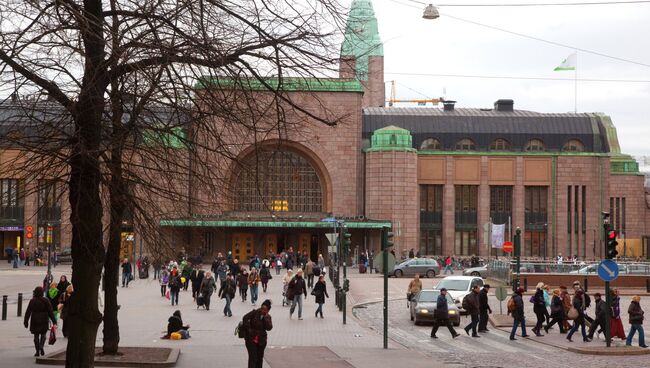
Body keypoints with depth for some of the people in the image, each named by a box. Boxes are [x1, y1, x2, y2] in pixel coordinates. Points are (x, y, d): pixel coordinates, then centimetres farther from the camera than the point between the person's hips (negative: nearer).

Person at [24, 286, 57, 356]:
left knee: (36, 336, 9)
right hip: (43, 321, 0)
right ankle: (41, 346, -12)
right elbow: (50, 311, -3)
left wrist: (26, 322, 5)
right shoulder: (45, 300, -4)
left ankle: (37, 351, 6)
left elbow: (28, 312, -2)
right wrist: (54, 321, 1)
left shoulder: (32, 301, -3)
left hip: (35, 321, 0)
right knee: (43, 335, 13)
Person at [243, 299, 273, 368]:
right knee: (252, 358, -10)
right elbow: (245, 318, -13)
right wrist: (248, 329, -16)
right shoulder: (255, 313, -8)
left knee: (260, 358, 13)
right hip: (251, 339, -4)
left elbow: (269, 328, -12)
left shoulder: (268, 317, 2)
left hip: (261, 341, 4)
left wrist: (266, 317, -17)